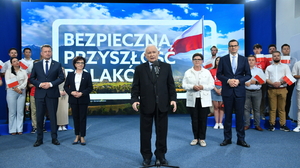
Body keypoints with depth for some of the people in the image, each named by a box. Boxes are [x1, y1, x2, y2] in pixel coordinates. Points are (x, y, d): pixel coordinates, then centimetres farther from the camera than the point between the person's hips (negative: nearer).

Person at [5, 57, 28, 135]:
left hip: (22, 92, 2)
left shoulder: (23, 71, 13)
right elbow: (8, 82, -2)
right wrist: (15, 89, -12)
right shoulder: (8, 71, 7)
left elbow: (26, 81, 3)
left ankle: (20, 129, 6)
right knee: (12, 112, -1)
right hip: (11, 92, -2)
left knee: (20, 111, 1)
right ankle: (12, 130, 4)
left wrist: (19, 88, -11)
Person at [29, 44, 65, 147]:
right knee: (39, 117, 5)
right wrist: (40, 84, -10)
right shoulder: (36, 65, 9)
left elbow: (61, 78, 0)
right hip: (40, 94, 1)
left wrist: (51, 84, -12)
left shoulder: (57, 65, 5)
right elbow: (31, 79, 8)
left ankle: (54, 138, 14)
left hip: (52, 94, -1)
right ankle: (39, 139, 16)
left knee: (53, 116, 5)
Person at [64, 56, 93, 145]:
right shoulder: (70, 74, 8)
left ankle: (82, 137, 9)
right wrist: (71, 92, -12)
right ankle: (77, 136, 19)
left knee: (83, 118, 1)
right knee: (75, 118, 7)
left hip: (83, 99, -2)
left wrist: (82, 93, -15)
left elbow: (90, 87, -2)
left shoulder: (87, 75, 3)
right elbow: (66, 86, 6)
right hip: (73, 99, 2)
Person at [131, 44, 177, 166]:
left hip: (162, 105, 1)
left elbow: (171, 85, 6)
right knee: (145, 132, 8)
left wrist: (173, 99, -4)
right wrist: (134, 100, -14)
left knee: (162, 132, 10)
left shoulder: (166, 67, 6)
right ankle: (147, 156, 24)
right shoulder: (139, 69, 3)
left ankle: (160, 155, 26)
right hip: (146, 105, -1)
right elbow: (135, 87, 1)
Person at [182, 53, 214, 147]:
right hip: (192, 100, 0)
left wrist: (203, 87, -14)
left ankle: (202, 138, 12)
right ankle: (195, 138, 16)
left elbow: (212, 85, 4)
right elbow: (184, 85, 2)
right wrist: (192, 87, -15)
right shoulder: (188, 72, 8)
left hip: (204, 100, 0)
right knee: (194, 119, 4)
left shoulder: (207, 72, 9)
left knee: (203, 120, 2)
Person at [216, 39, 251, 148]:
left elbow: (248, 75, 6)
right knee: (228, 115, 7)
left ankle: (241, 139, 15)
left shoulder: (244, 59, 7)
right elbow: (219, 74, 2)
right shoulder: (223, 59, 4)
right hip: (227, 91, 0)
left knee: (240, 115, 4)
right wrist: (228, 80, -13)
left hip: (240, 91, 1)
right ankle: (227, 138, 17)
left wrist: (239, 81, -11)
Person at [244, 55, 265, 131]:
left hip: (257, 92, 1)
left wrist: (255, 82, -10)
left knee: (257, 109, 4)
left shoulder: (259, 70, 11)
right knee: (246, 108, 1)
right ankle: (247, 124, 9)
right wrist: (245, 83, -15)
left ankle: (257, 125, 12)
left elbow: (263, 81, 4)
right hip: (246, 91, 0)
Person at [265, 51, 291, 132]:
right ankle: (272, 124, 4)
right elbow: (266, 79, 6)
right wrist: (273, 83, -13)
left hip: (282, 89, 0)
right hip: (272, 89, 1)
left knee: (282, 108, 1)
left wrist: (280, 83, -14)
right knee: (272, 108, 0)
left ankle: (282, 125, 5)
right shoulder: (269, 67, 15)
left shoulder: (285, 66, 13)